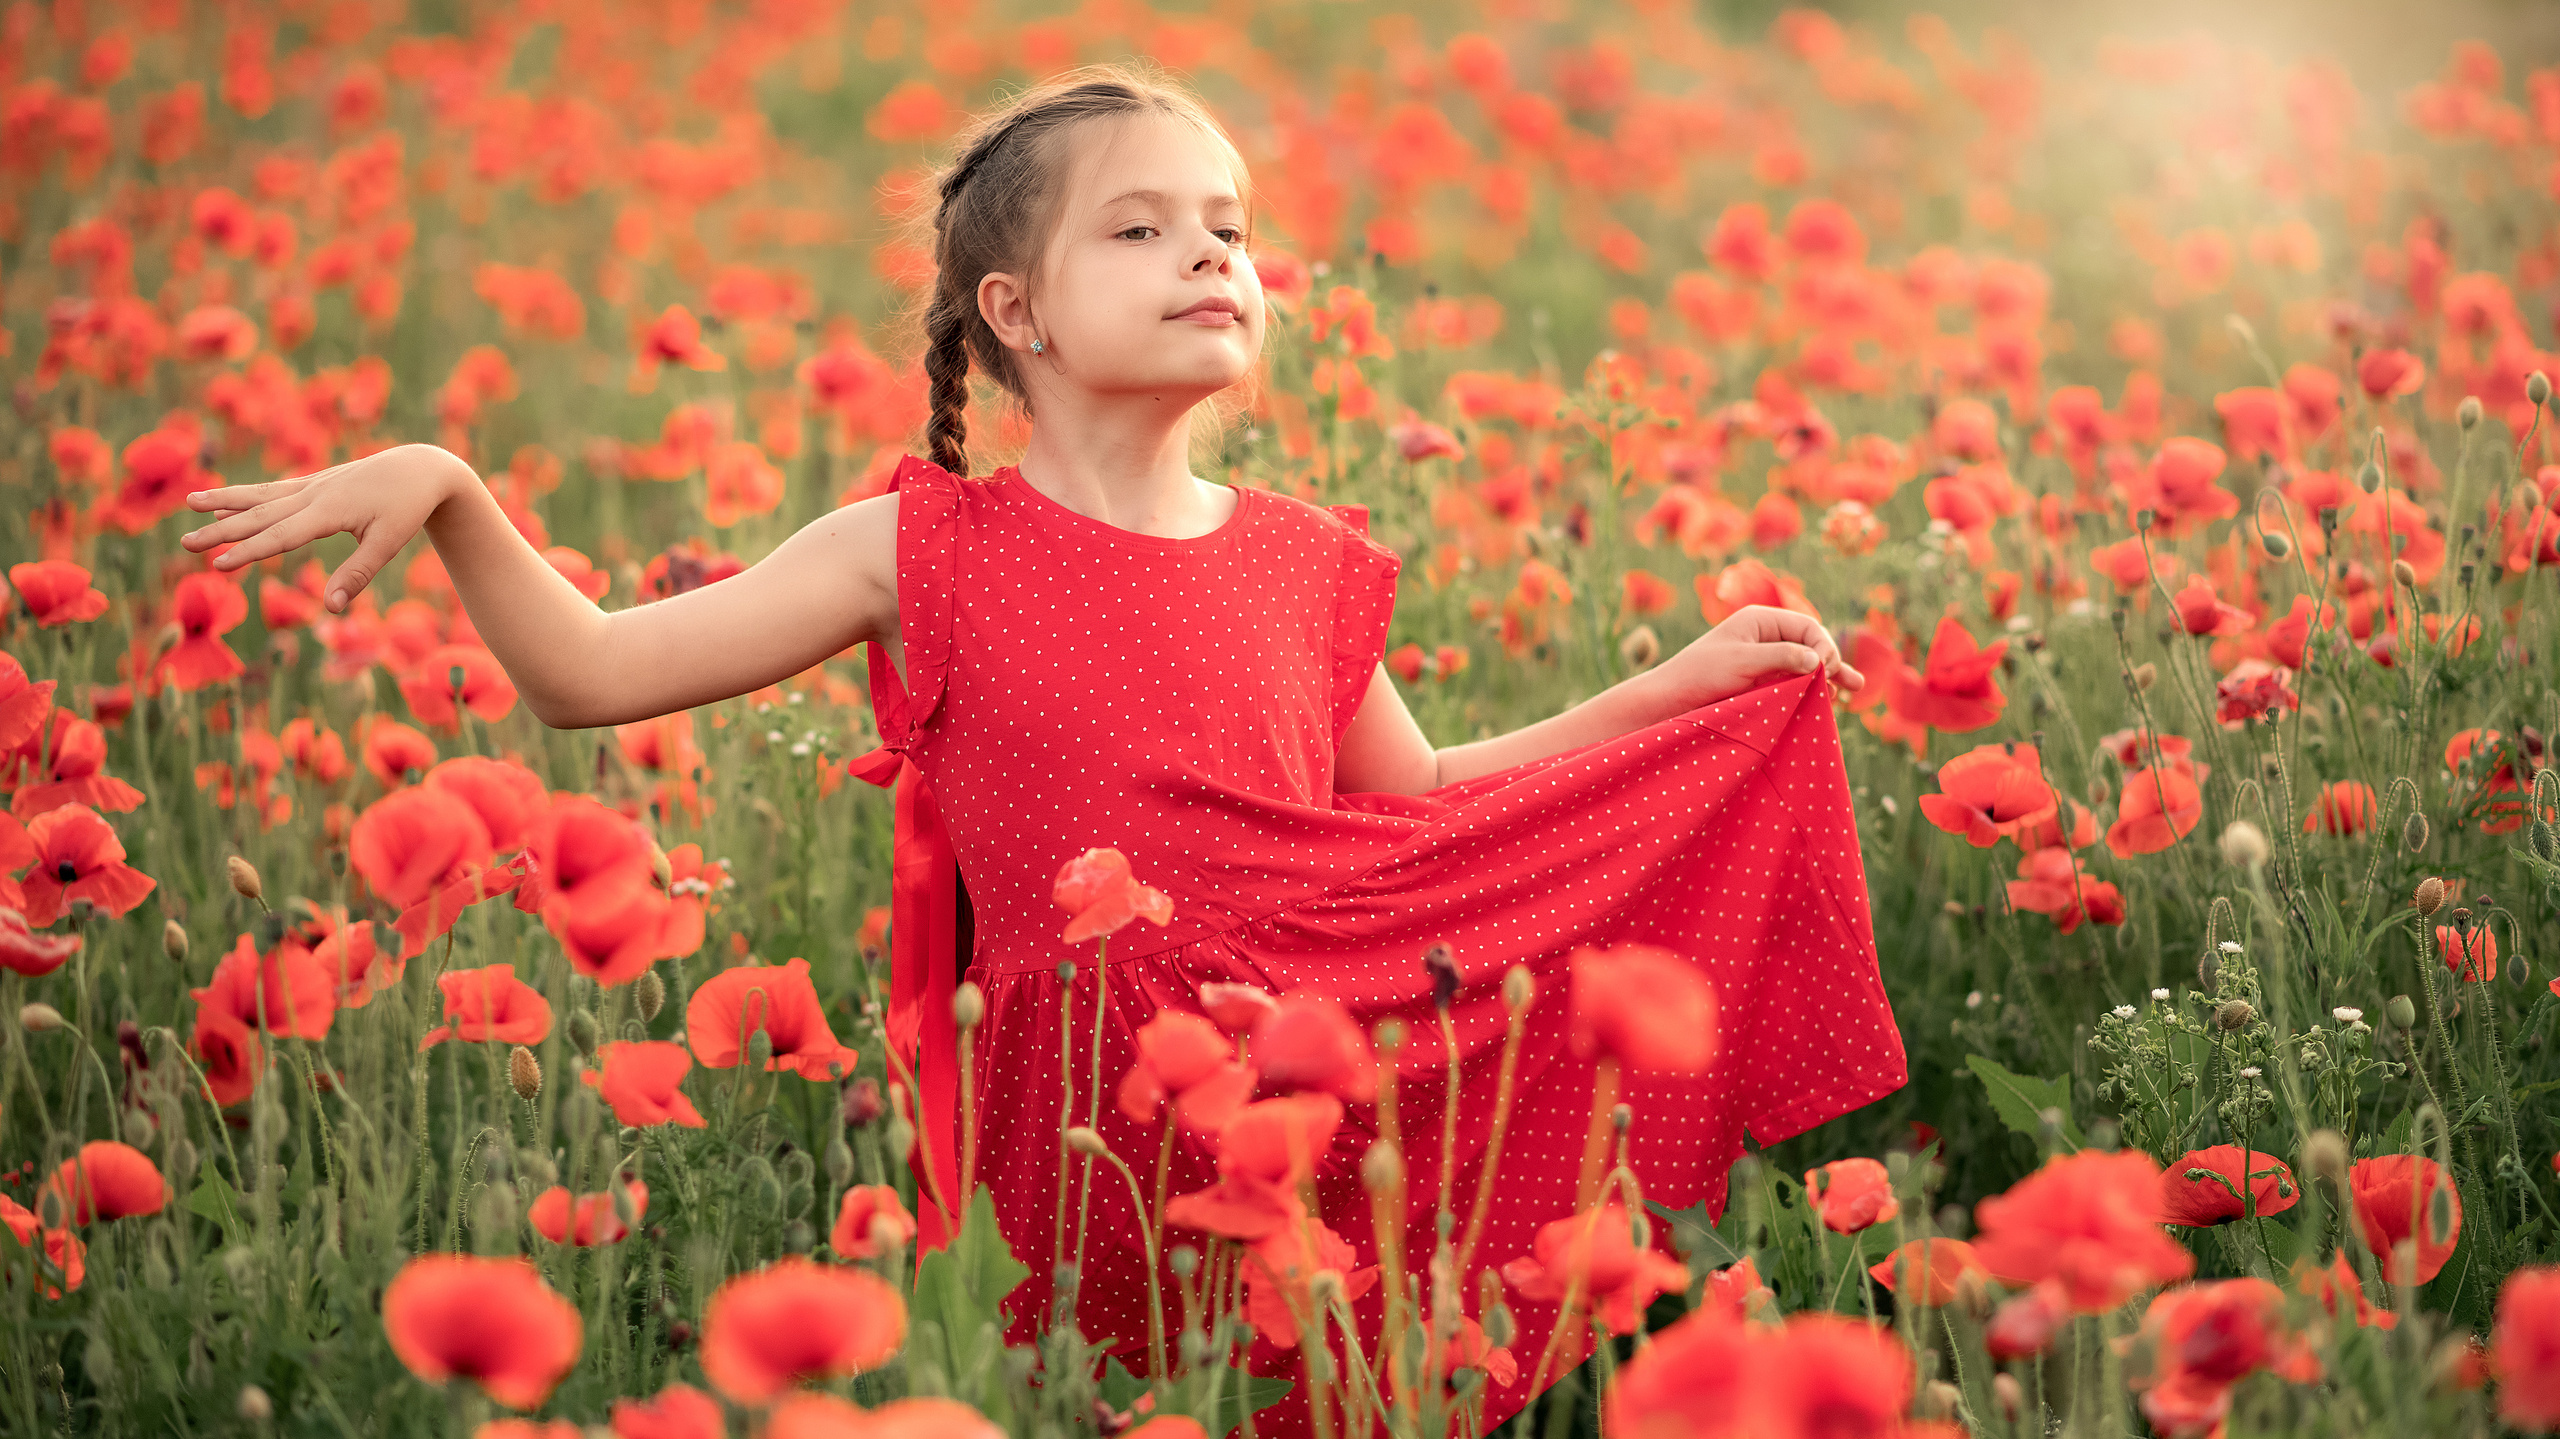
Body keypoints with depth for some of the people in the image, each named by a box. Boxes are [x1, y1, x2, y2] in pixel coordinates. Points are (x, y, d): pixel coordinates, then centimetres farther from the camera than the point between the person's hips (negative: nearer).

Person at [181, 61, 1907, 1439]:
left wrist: (1684, 685, 20)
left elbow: (1416, 815, 22)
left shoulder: (1308, 566, 7)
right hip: (1080, 1129, -3)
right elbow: (588, 675, -1)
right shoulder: (925, 553, -2)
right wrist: (448, 491, -15)